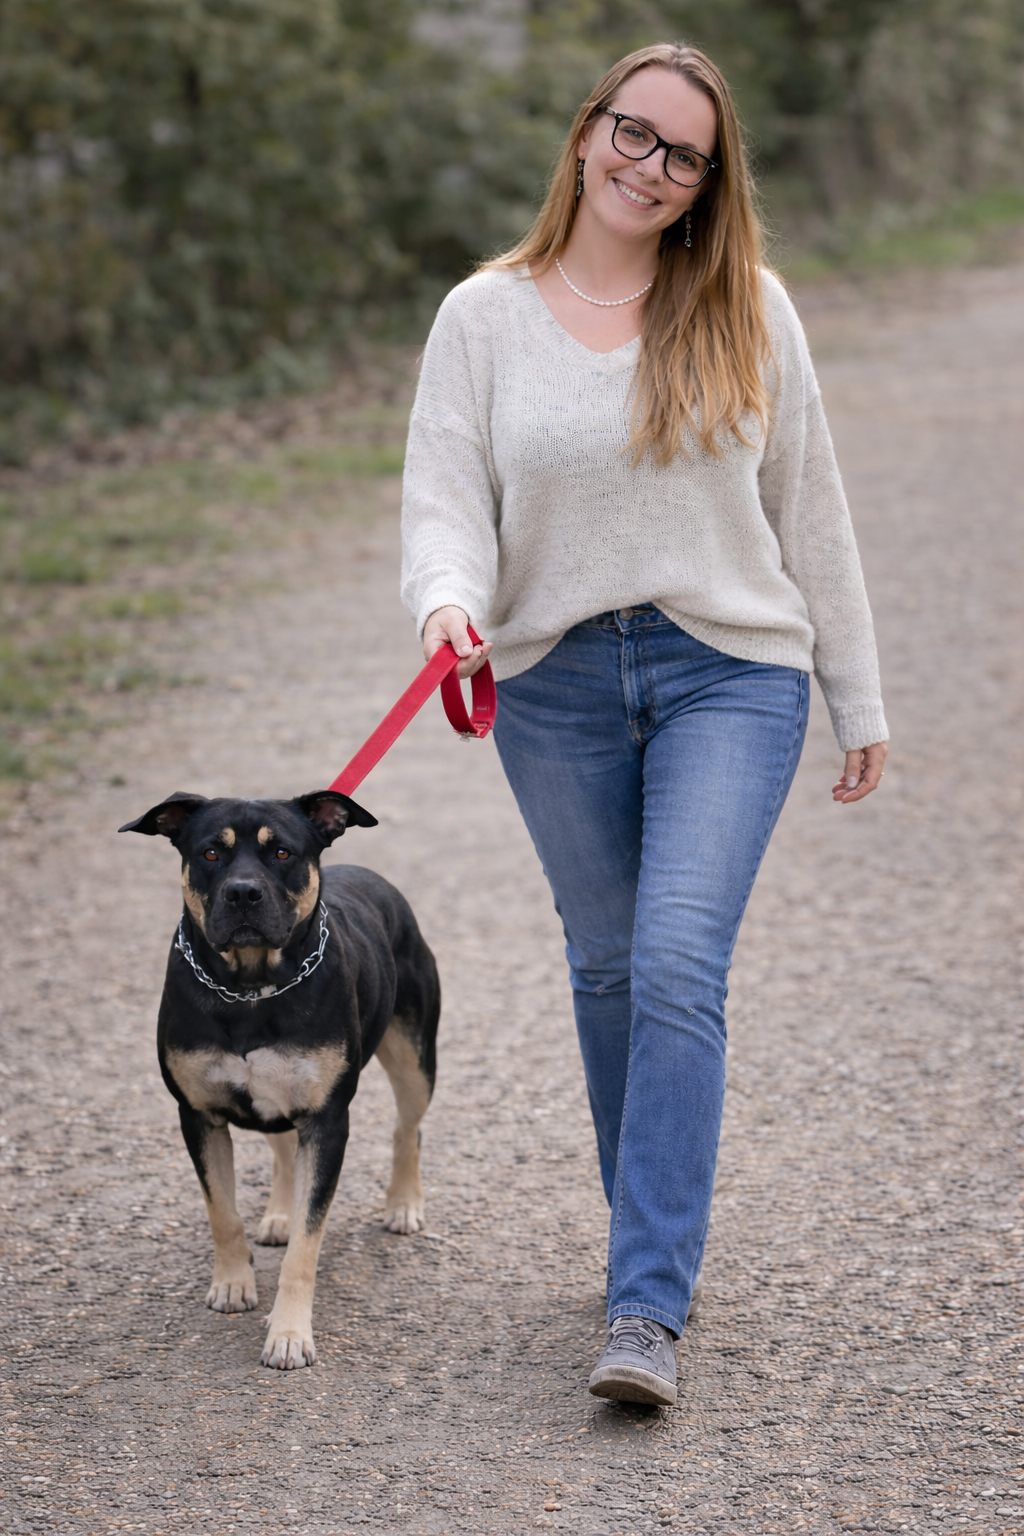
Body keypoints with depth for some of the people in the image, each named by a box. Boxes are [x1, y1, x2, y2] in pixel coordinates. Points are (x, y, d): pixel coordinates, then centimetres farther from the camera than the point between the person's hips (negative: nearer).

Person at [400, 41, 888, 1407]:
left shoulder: (747, 311, 3)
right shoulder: (485, 316, 3)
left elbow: (808, 510, 8)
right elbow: (446, 494, -3)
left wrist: (857, 699, 10)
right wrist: (449, 601, -26)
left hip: (729, 673, -2)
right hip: (556, 683, 2)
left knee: (678, 961, -15)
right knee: (606, 968, 12)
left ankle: (649, 1310, -15)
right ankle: (658, 1232, 31)